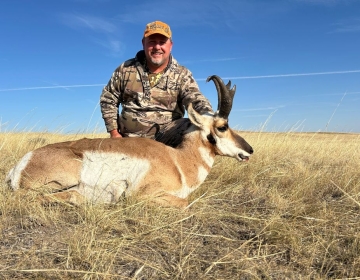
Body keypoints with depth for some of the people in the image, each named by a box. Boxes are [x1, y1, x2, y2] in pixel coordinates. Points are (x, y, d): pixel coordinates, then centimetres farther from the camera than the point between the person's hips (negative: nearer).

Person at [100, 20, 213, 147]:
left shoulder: (182, 75, 0)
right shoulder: (126, 69, 4)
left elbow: (197, 101, -15)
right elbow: (108, 99, 13)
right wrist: (114, 132, 4)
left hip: (168, 136, -1)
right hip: (131, 139, 2)